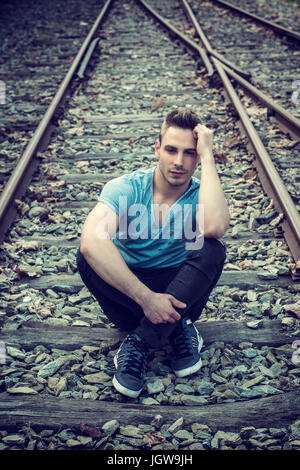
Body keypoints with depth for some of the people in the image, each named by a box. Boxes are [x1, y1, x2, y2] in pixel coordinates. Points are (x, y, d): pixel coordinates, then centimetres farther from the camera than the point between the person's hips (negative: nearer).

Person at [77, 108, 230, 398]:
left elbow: (215, 228, -40)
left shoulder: (201, 195, -12)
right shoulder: (126, 188, -15)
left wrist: (208, 156, -31)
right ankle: (177, 328, -20)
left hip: (179, 288, 0)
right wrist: (145, 297, -40)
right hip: (126, 289, 0)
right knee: (88, 257, -30)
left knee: (213, 251, -29)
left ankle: (140, 340, -24)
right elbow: (91, 240, -36)